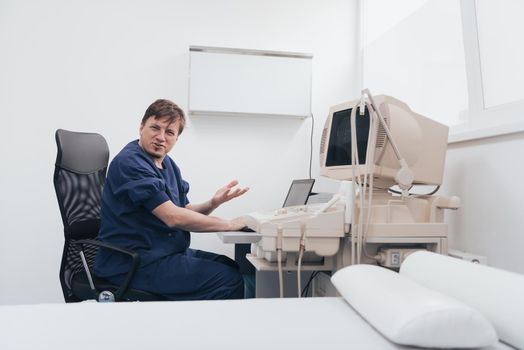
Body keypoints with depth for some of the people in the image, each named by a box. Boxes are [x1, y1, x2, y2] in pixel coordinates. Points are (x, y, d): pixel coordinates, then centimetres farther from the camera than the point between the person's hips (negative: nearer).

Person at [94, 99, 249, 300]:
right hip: (134, 263, -9)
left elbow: (185, 212, 11)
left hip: (169, 252, 9)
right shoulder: (129, 163, -17)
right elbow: (173, 218, -23)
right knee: (229, 280, -19)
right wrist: (229, 224, -15)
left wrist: (212, 204, -9)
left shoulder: (168, 164, 13)